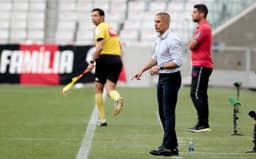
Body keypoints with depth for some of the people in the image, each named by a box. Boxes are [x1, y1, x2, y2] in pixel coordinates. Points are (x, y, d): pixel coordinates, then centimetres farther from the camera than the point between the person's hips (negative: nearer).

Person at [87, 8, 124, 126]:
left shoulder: (100, 28, -5)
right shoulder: (111, 28, 21)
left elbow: (100, 47, -18)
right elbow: (119, 46, 26)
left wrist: (92, 62, -14)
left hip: (105, 58, -6)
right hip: (117, 59, 7)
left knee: (98, 89, 8)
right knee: (110, 89, -3)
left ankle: (102, 119, 7)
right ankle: (118, 99, -40)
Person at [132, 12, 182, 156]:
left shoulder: (172, 40, -17)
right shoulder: (159, 39, 13)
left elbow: (177, 62, -23)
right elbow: (155, 58, 26)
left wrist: (160, 67, -26)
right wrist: (142, 70, 21)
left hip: (171, 78, -10)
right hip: (162, 78, 10)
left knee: (168, 113, -9)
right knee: (162, 112, 12)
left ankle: (168, 147, -8)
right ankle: (172, 144, 18)